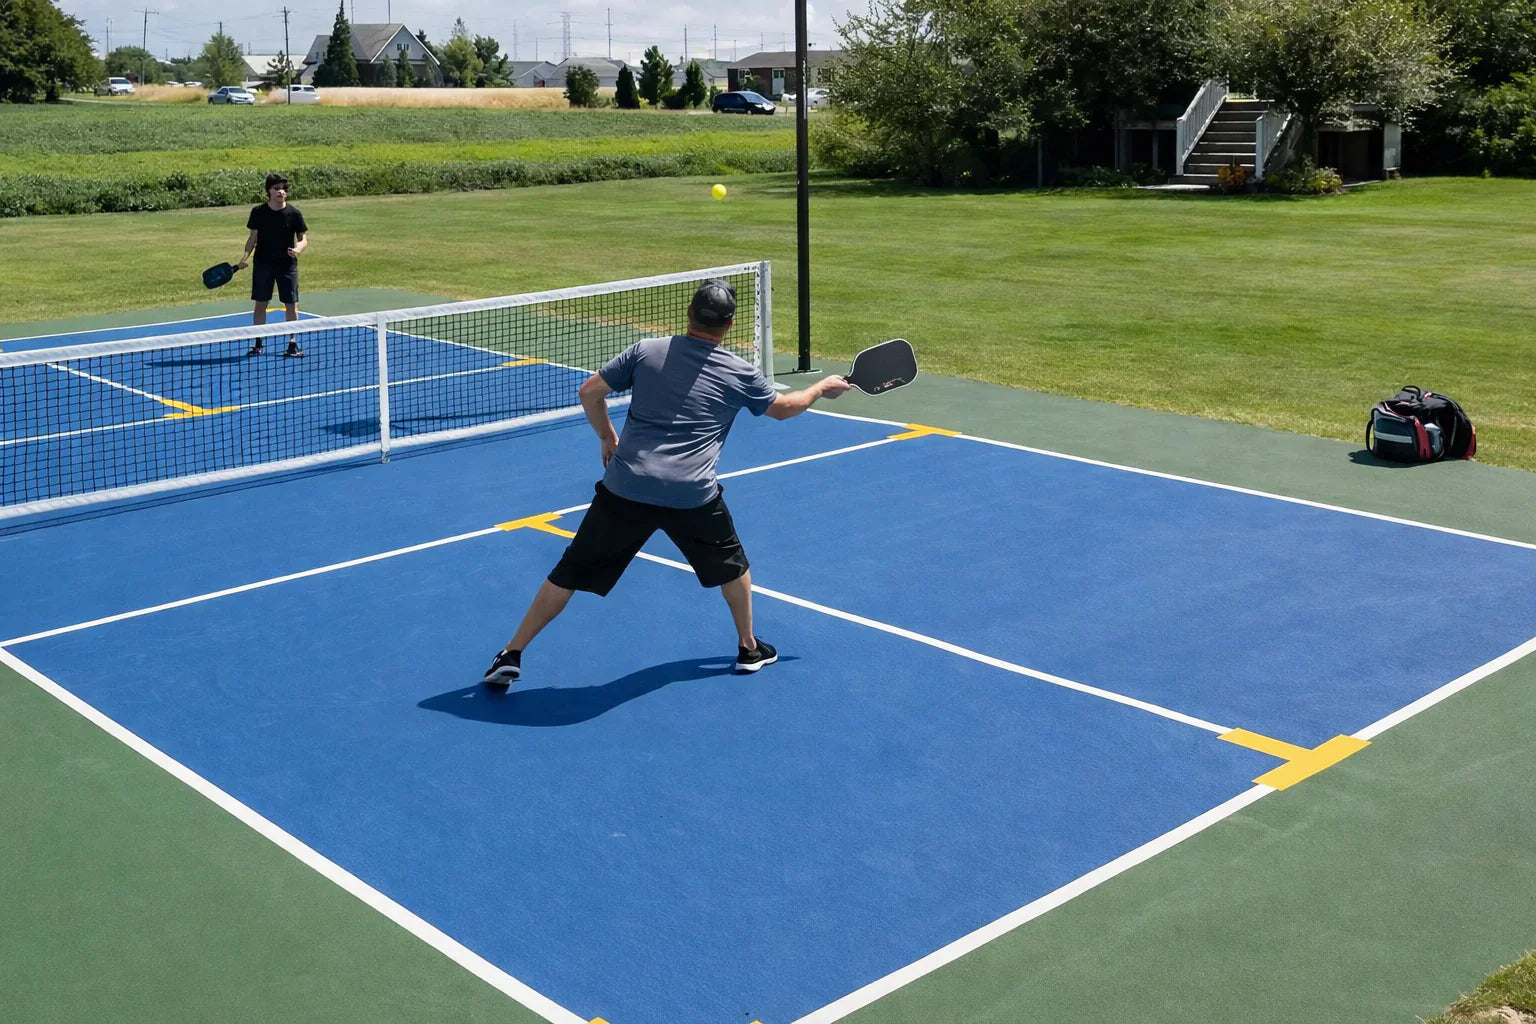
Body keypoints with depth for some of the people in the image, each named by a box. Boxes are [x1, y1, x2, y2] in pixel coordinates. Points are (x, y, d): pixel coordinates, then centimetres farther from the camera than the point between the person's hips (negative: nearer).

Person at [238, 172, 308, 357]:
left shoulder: (294, 213, -6)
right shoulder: (258, 212, -3)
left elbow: (304, 239, -3)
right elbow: (253, 236, 6)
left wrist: (298, 249, -24)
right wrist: (246, 256, -8)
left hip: (287, 264, -1)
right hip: (263, 264, 1)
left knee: (291, 305, -1)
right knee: (260, 304, 4)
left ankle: (293, 344, 10)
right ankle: (258, 344, 14)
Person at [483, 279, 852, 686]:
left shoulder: (646, 351, 5)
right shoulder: (741, 374, 4)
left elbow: (589, 392, 7)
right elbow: (782, 407, 21)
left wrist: (607, 438, 22)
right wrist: (822, 388, 39)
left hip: (624, 488, 1)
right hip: (693, 496, -1)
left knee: (570, 574, 9)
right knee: (732, 566, 27)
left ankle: (511, 655, 11)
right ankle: (749, 648, 39)